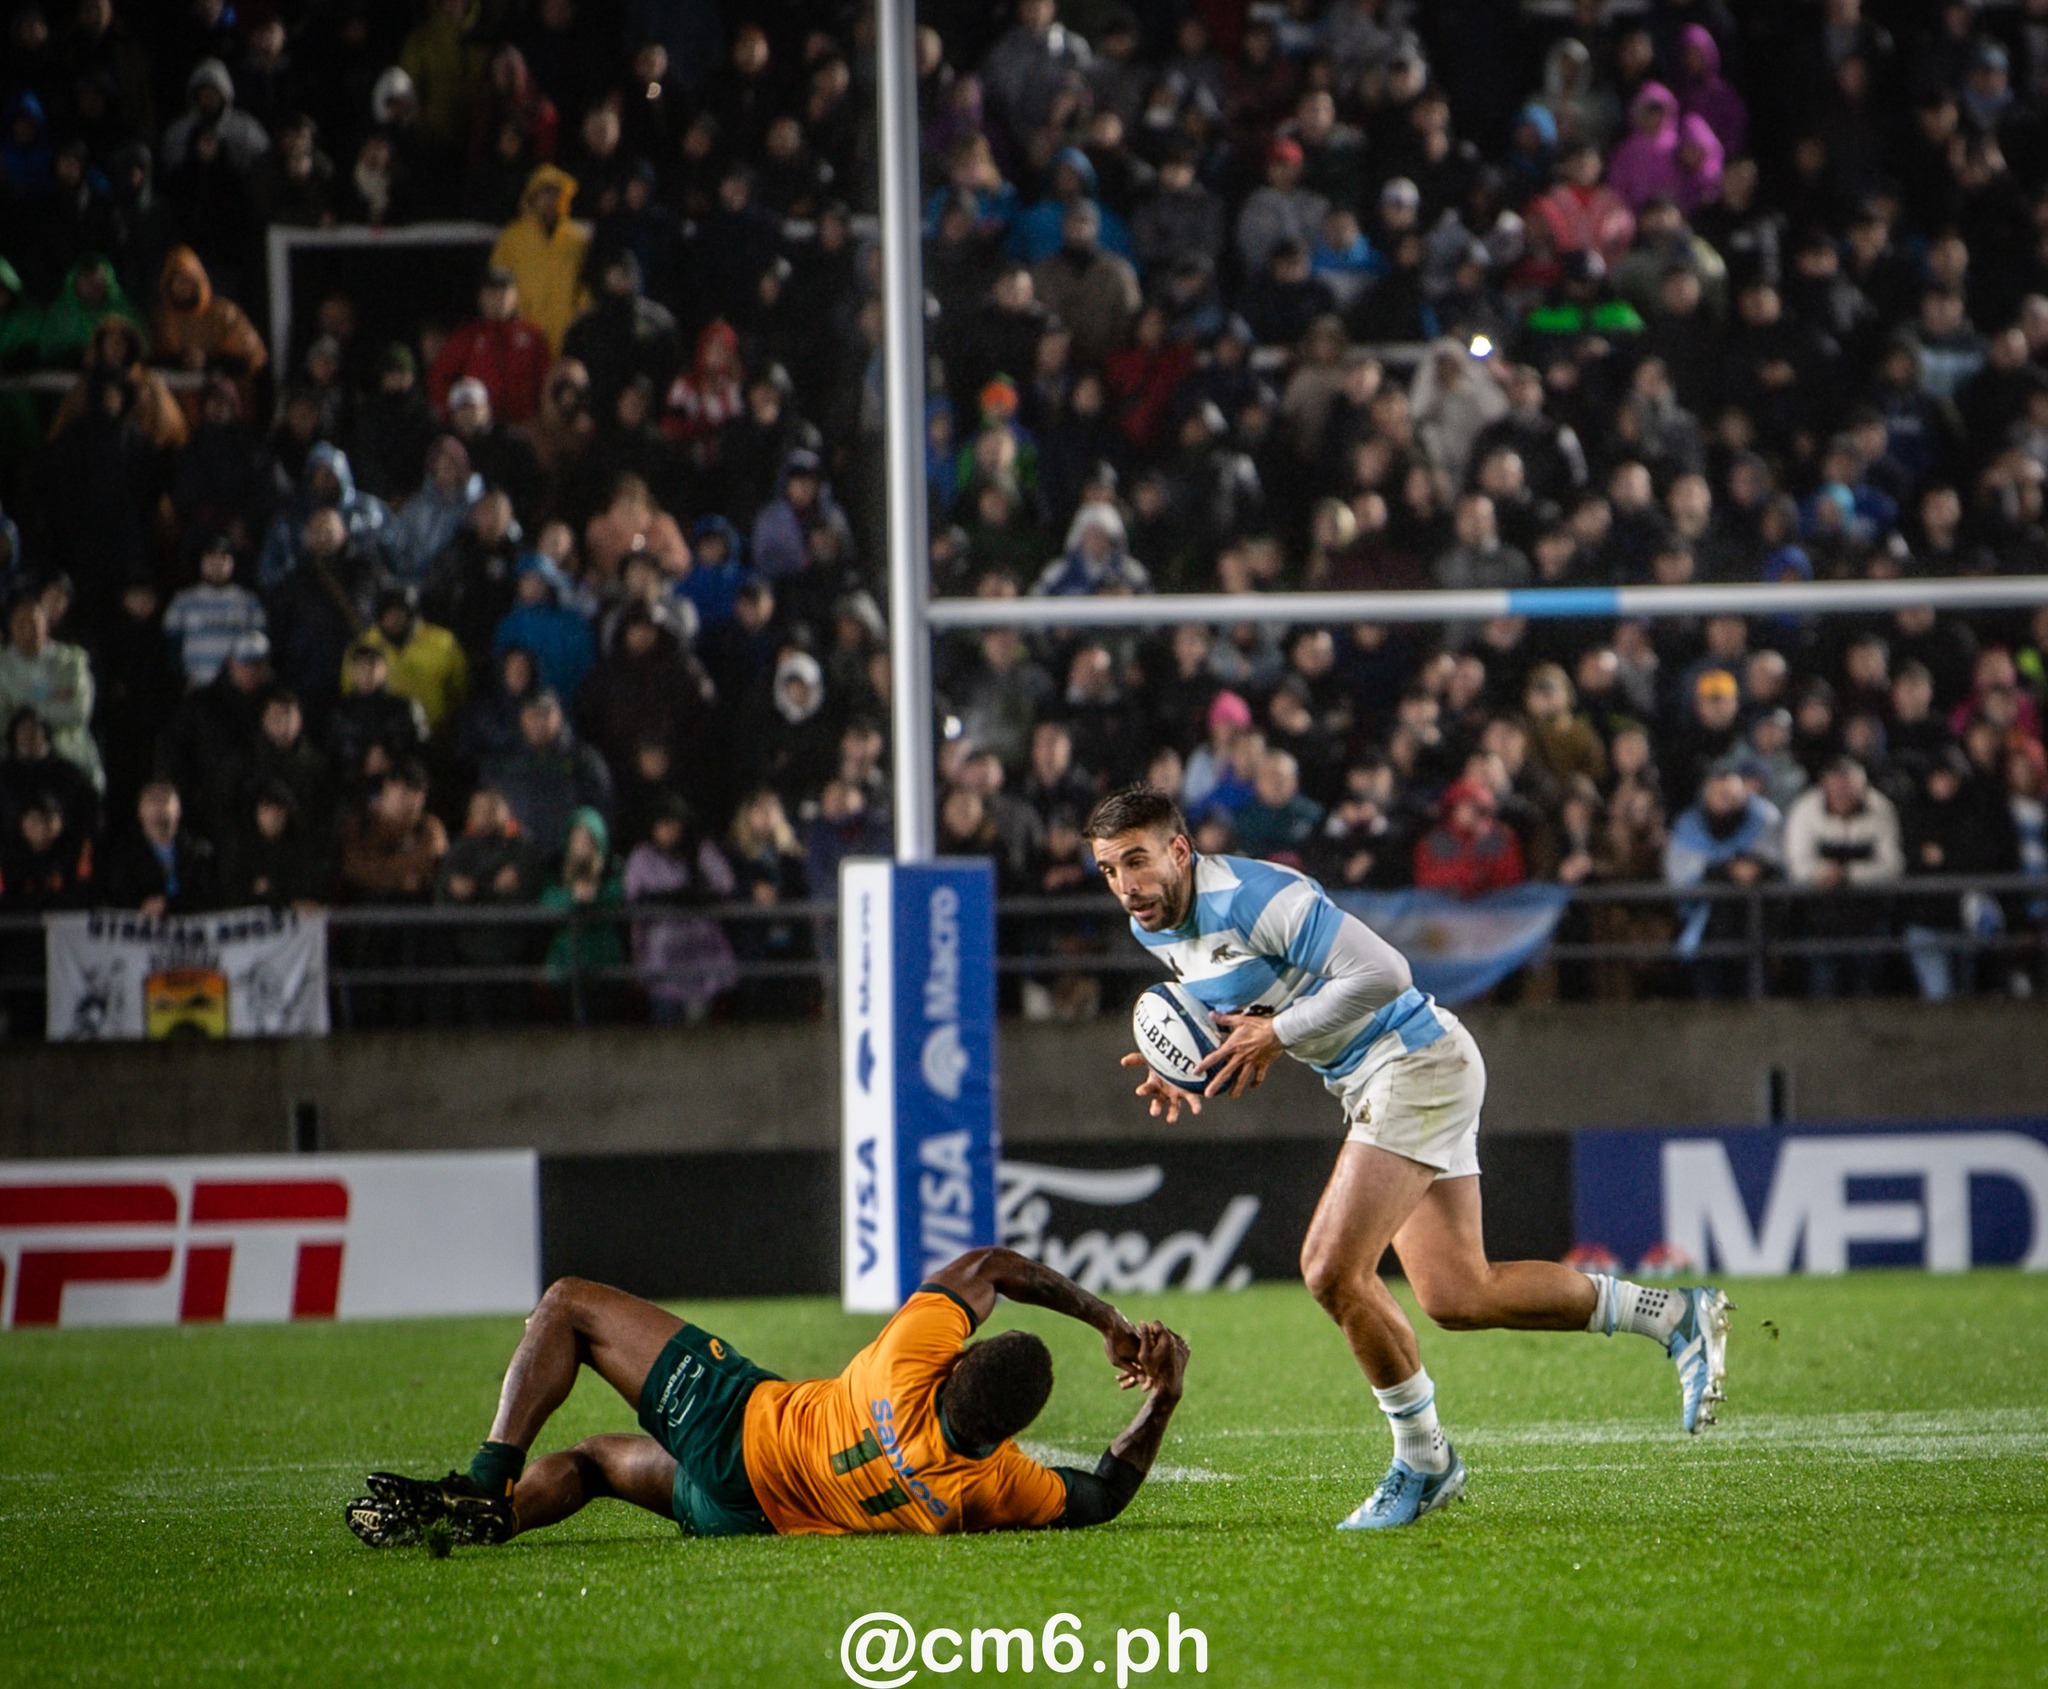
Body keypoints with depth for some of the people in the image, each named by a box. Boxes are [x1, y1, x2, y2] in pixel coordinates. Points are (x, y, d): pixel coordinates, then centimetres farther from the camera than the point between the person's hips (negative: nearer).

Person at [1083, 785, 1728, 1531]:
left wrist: (1276, 1035, -21)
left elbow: (1382, 971, -25)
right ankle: (1674, 1315, 19)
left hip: (1416, 1065, -10)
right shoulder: (1155, 927, 6)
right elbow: (1236, 1014, 21)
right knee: (1457, 1297, 8)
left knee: (1332, 1269, -16)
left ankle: (1423, 1462, 2)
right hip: (1377, 1083, 10)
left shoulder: (1254, 896, -22)